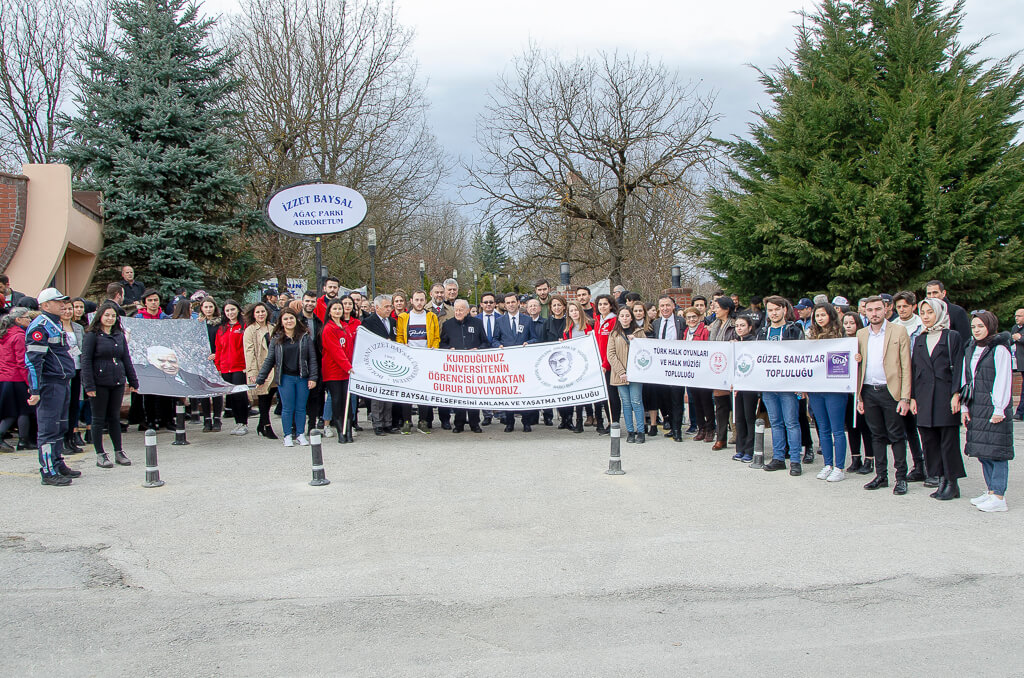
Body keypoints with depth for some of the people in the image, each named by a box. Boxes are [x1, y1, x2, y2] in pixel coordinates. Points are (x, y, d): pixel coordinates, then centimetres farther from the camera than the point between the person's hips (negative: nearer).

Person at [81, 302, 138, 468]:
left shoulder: (119, 335, 11)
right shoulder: (92, 335, -5)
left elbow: (126, 359, 15)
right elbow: (86, 361, -8)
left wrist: (133, 381, 12)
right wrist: (89, 385, -14)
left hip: (117, 382, 5)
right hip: (99, 382, -5)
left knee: (115, 417, 12)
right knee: (99, 419, 4)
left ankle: (119, 452, 18)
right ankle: (100, 454, 10)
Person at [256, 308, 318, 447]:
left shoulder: (305, 337, 3)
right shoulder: (276, 339, 4)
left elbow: (312, 358, 2)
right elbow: (269, 360, 8)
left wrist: (313, 377, -5)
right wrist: (259, 379, 7)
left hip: (302, 378, 0)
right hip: (285, 378, 0)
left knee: (301, 408, 5)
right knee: (287, 408, 2)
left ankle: (300, 434, 16)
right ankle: (288, 436, 12)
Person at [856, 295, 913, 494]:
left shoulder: (899, 332, -1)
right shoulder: (861, 334, 12)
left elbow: (906, 366, -4)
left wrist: (905, 398, -11)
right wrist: (859, 397, 8)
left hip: (890, 390, -4)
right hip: (868, 391, 4)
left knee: (896, 436, 0)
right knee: (877, 435, 11)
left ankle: (901, 477, 9)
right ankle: (881, 476, 18)